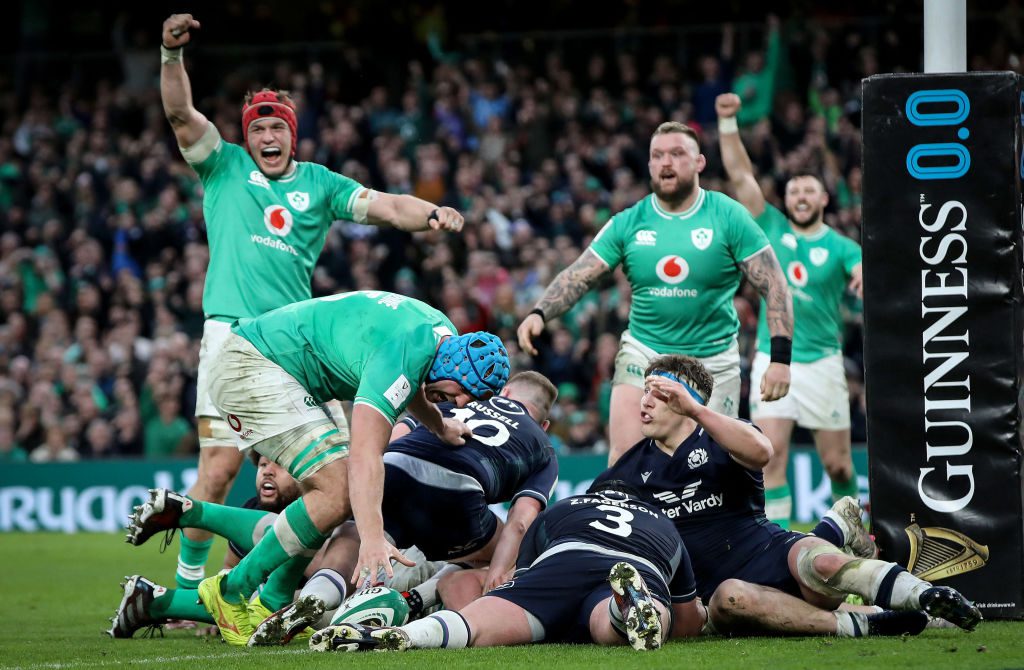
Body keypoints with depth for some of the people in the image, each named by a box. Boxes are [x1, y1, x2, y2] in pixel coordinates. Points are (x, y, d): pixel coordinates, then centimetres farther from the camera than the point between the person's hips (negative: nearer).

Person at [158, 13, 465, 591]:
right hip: (233, 331, -3)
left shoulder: (320, 183, 16)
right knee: (221, 464, -11)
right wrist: (173, 53, -17)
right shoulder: (224, 165, 12)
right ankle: (187, 587, -2)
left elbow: (385, 207, 7)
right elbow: (180, 112, -1)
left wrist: (430, 214, -14)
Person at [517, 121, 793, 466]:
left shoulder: (728, 216, -5)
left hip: (713, 358, -1)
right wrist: (539, 313, -21)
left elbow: (774, 285, -7)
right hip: (643, 351, 1)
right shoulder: (628, 223, 1)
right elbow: (579, 276, -2)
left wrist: (780, 357, -16)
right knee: (624, 453, -16)